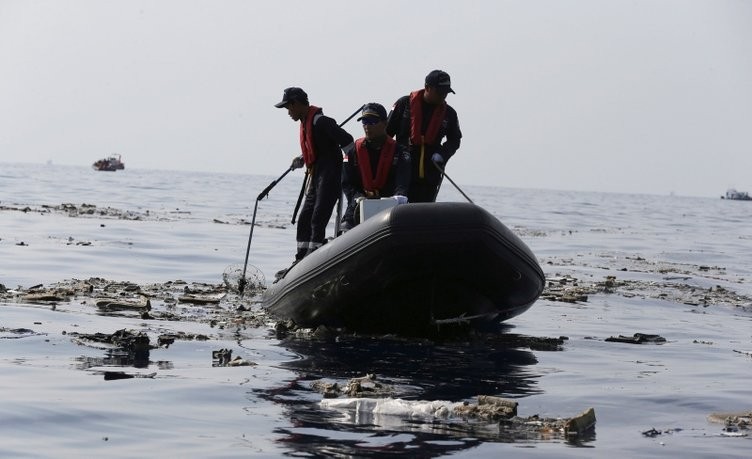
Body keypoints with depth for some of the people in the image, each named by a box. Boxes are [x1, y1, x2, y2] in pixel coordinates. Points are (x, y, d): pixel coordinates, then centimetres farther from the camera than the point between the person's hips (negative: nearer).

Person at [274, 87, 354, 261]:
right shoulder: (305, 122, 16)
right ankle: (301, 261, 15)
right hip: (315, 178, 10)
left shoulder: (320, 121, -15)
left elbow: (347, 140, -21)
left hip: (329, 176, -10)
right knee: (304, 219, 10)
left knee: (318, 220, -13)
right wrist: (302, 160, 15)